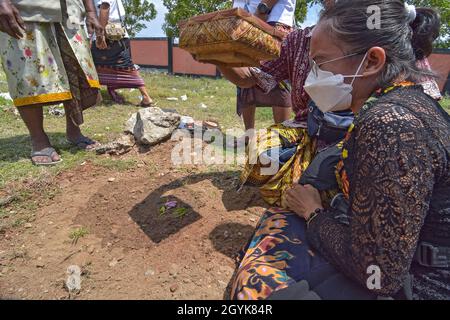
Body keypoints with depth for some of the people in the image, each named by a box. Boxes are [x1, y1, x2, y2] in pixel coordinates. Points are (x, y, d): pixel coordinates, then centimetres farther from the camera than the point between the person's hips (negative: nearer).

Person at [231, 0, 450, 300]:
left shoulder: (391, 123, -29)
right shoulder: (409, 101, 2)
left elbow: (378, 274, -27)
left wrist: (314, 213, -12)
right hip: (400, 260, 8)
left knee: (258, 283, -8)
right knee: (278, 220, 8)